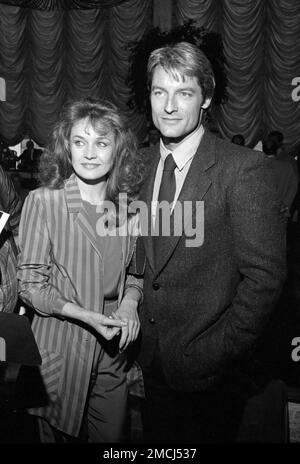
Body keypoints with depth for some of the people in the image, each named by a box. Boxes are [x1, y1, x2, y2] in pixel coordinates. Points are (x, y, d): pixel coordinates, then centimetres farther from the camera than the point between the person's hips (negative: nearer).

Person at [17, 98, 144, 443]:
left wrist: (130, 302, -8)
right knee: (60, 435, 17)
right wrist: (86, 316, -21)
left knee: (112, 436, 18)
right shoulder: (42, 201, -13)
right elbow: (31, 285, -10)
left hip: (112, 348, 4)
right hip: (59, 347, -3)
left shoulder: (129, 205, 0)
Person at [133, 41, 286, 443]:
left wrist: (218, 351, -15)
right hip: (150, 359, 5)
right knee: (156, 441, 22)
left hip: (208, 371, -5)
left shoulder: (244, 168, -16)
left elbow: (265, 274, -16)